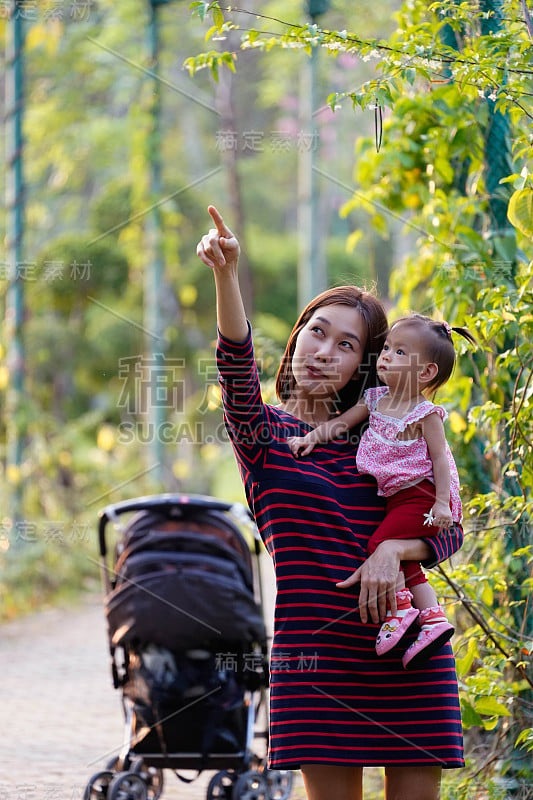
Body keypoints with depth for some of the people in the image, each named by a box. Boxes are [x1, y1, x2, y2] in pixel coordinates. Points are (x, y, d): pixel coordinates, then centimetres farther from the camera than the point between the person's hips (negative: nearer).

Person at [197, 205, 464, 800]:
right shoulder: (263, 432, 6)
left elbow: (448, 528, 9)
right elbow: (237, 368, -15)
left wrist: (392, 551, -13)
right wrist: (226, 275, -32)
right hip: (316, 648, -2)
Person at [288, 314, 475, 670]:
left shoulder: (425, 414, -13)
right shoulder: (377, 399, 7)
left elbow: (440, 457, -13)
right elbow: (343, 422, 15)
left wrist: (442, 504, -18)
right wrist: (312, 437, 2)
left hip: (420, 495, -8)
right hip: (397, 497, 8)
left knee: (381, 544, -17)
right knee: (403, 562, 8)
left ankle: (400, 609, -9)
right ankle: (433, 617, 8)